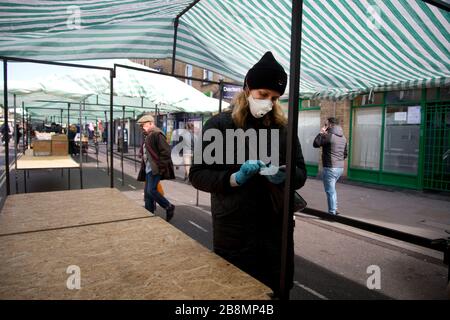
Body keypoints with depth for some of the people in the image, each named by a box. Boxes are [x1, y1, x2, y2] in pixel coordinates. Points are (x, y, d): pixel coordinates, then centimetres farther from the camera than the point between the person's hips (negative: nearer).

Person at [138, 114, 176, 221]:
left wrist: (161, 167, -19)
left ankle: (169, 207, 4)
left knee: (151, 191, -13)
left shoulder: (157, 134, -12)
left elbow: (166, 151, -19)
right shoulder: (147, 136, 18)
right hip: (148, 169, 10)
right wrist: (143, 166, 18)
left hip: (155, 168, -10)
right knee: (147, 192, 10)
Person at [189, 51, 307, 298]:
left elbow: (301, 173, 6)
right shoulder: (219, 125, -6)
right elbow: (197, 174, -6)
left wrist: (284, 176, -16)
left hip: (277, 228, 4)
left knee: (277, 291, 18)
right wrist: (234, 178, -22)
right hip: (233, 231, -3)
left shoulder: (283, 127, 5)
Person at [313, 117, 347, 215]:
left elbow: (315, 144, -8)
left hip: (330, 168, -8)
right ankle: (334, 208, 28)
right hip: (340, 167, 9)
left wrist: (321, 133, 0)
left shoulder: (329, 136, -15)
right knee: (332, 188, 24)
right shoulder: (343, 138, 12)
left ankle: (332, 212, 5)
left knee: (330, 191, 0)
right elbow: (345, 154, 17)